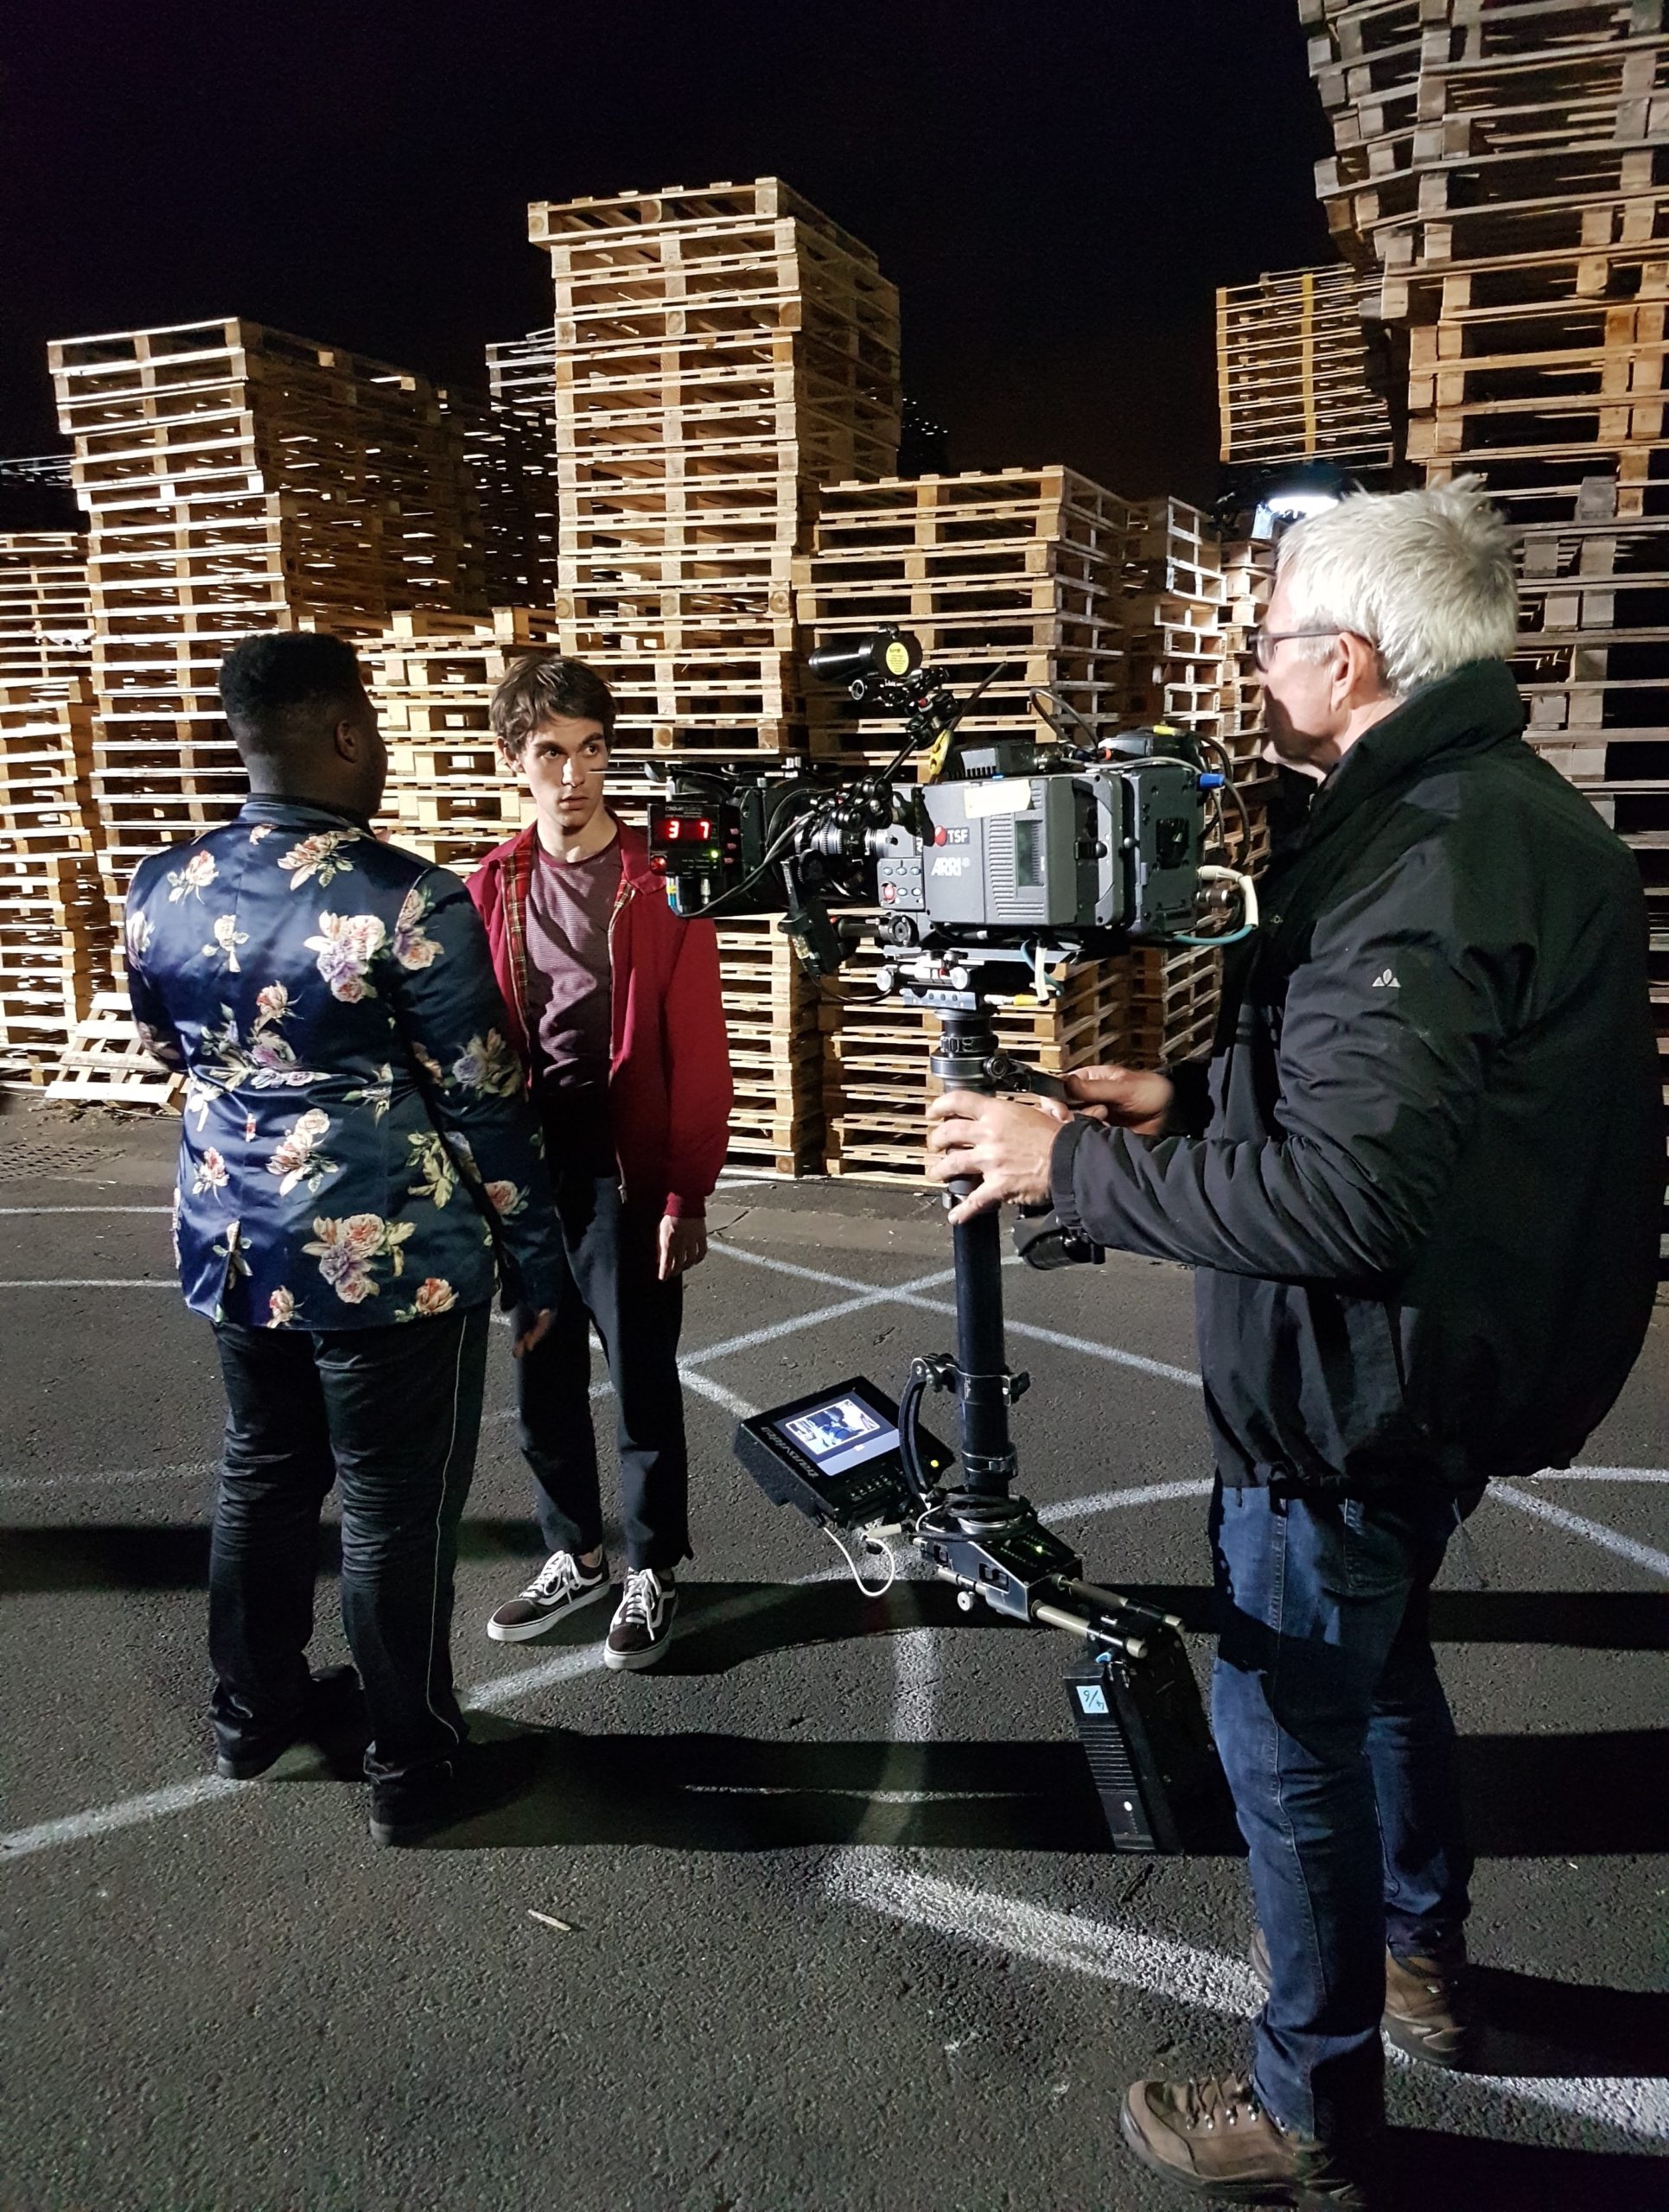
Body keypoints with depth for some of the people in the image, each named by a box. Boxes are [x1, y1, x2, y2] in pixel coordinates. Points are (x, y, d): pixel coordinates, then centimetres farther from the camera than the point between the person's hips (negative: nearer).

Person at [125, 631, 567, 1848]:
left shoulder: (162, 890, 2)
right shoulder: (408, 902, -18)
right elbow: (486, 1100, -15)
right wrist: (535, 1261, -4)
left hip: (231, 1242, 7)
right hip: (388, 1256, -6)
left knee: (263, 1474, 23)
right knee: (395, 1513, 6)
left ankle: (255, 1707, 41)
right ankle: (415, 1771, 22)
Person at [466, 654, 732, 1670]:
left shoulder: (661, 884, -6)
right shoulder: (493, 888, 6)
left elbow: (699, 1053, -7)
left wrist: (689, 1193, -11)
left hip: (625, 1167, -4)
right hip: (524, 1166, 4)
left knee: (641, 1378, 6)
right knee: (544, 1379, 14)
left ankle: (653, 1571, 24)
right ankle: (575, 1555, 32)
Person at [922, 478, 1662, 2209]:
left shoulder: (1418, 858, -26)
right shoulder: (1522, 815, 6)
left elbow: (1345, 1195, -33)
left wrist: (1072, 1165, -24)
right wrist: (1192, 1099, 7)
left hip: (1354, 1392, -10)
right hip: (1452, 1365, 10)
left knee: (1288, 1723, 6)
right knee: (1377, 1649, 27)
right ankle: (1423, 1955, 49)